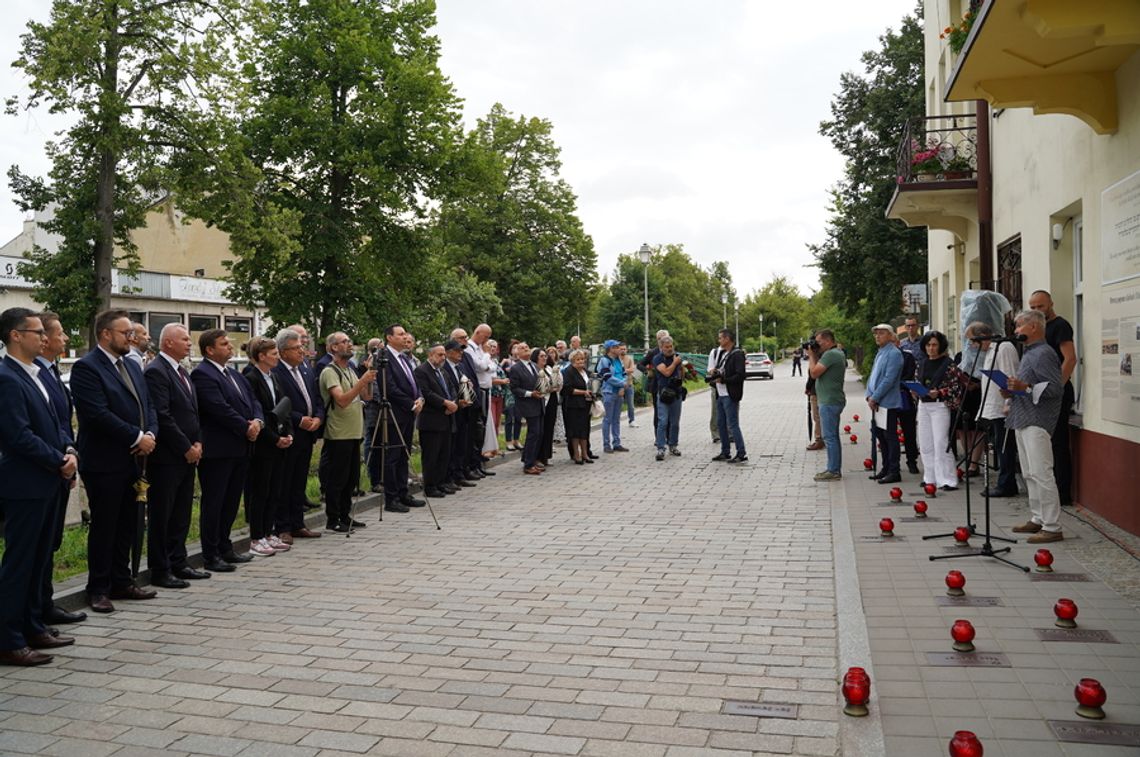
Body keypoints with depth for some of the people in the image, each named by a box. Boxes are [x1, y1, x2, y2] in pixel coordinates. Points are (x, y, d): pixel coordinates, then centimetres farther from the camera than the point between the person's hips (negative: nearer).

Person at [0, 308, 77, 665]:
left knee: (39, 561, 16)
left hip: (46, 483, 9)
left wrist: (68, 451, 1)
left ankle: (33, 628, 27)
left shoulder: (35, 375, 12)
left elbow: (54, 422, 18)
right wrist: (60, 461, -13)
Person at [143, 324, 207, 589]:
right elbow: (162, 416, -19)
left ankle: (178, 563, 23)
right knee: (161, 515, 1)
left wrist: (197, 443, 5)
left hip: (188, 455, 9)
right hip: (166, 457, -9)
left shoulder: (182, 372, 16)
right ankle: (160, 571, 8)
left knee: (182, 514, 14)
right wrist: (186, 448, -15)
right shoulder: (156, 371, -13)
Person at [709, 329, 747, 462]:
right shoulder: (722, 353, 15)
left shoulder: (737, 354, -12)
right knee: (721, 424, 13)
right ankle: (725, 452, 22)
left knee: (733, 425, -8)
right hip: (720, 395, 9)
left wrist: (723, 380, -17)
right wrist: (715, 372, 3)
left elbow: (740, 375, -19)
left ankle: (742, 454, -3)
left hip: (730, 396, -9)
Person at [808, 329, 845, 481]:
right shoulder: (838, 353, 15)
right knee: (833, 436, 15)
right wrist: (815, 356, 8)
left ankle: (833, 471, -4)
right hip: (833, 400, 11)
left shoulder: (830, 354, -18)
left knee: (829, 437, -7)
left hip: (829, 402, -11)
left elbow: (814, 373, -19)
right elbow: (821, 370, 17)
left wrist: (812, 356, -7)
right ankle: (833, 468, 22)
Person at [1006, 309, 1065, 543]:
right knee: (1029, 474, 15)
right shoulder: (1029, 353, 20)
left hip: (1037, 423, -11)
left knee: (1041, 474, -11)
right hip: (1023, 421, 11)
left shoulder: (1043, 353, -11)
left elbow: (1057, 387, -18)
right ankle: (1038, 519, 23)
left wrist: (1026, 388, -26)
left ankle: (1052, 527, -9)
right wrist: (1013, 392, 12)